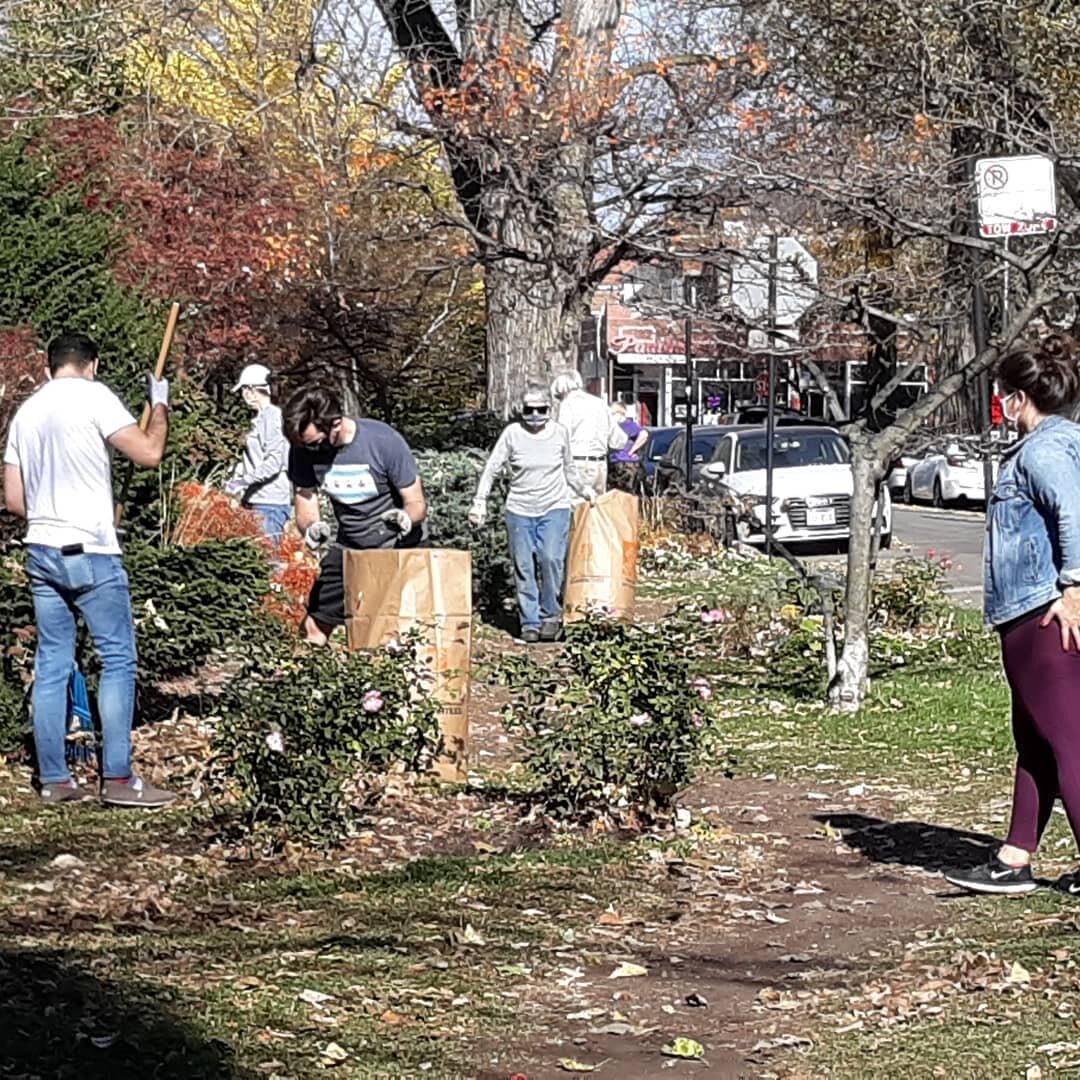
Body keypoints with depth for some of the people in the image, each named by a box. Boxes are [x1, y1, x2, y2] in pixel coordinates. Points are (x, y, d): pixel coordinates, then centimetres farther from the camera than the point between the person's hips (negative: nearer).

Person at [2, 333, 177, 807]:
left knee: (51, 665, 9)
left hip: (41, 553, 7)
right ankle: (118, 779, -4)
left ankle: (53, 780, 10)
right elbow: (150, 453, -11)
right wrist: (160, 405, 5)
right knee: (118, 660, -1)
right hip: (89, 552, -7)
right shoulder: (93, 396, -8)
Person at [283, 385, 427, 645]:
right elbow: (305, 510, -5)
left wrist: (407, 518, -40)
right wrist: (312, 528, -29)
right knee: (313, 631, 2)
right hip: (348, 548, 4)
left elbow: (417, 503, -17)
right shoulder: (303, 450, -12)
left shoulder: (384, 441, -24)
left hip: (397, 547, -4)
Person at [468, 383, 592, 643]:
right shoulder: (512, 433, -3)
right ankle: (530, 622, 9)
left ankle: (551, 615, -1)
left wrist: (582, 490, 26)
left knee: (551, 559, -16)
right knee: (524, 567, 1)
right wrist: (480, 502, -6)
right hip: (519, 511, 0)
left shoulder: (559, 433, 3)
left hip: (555, 508, 0)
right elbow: (492, 469, 0)